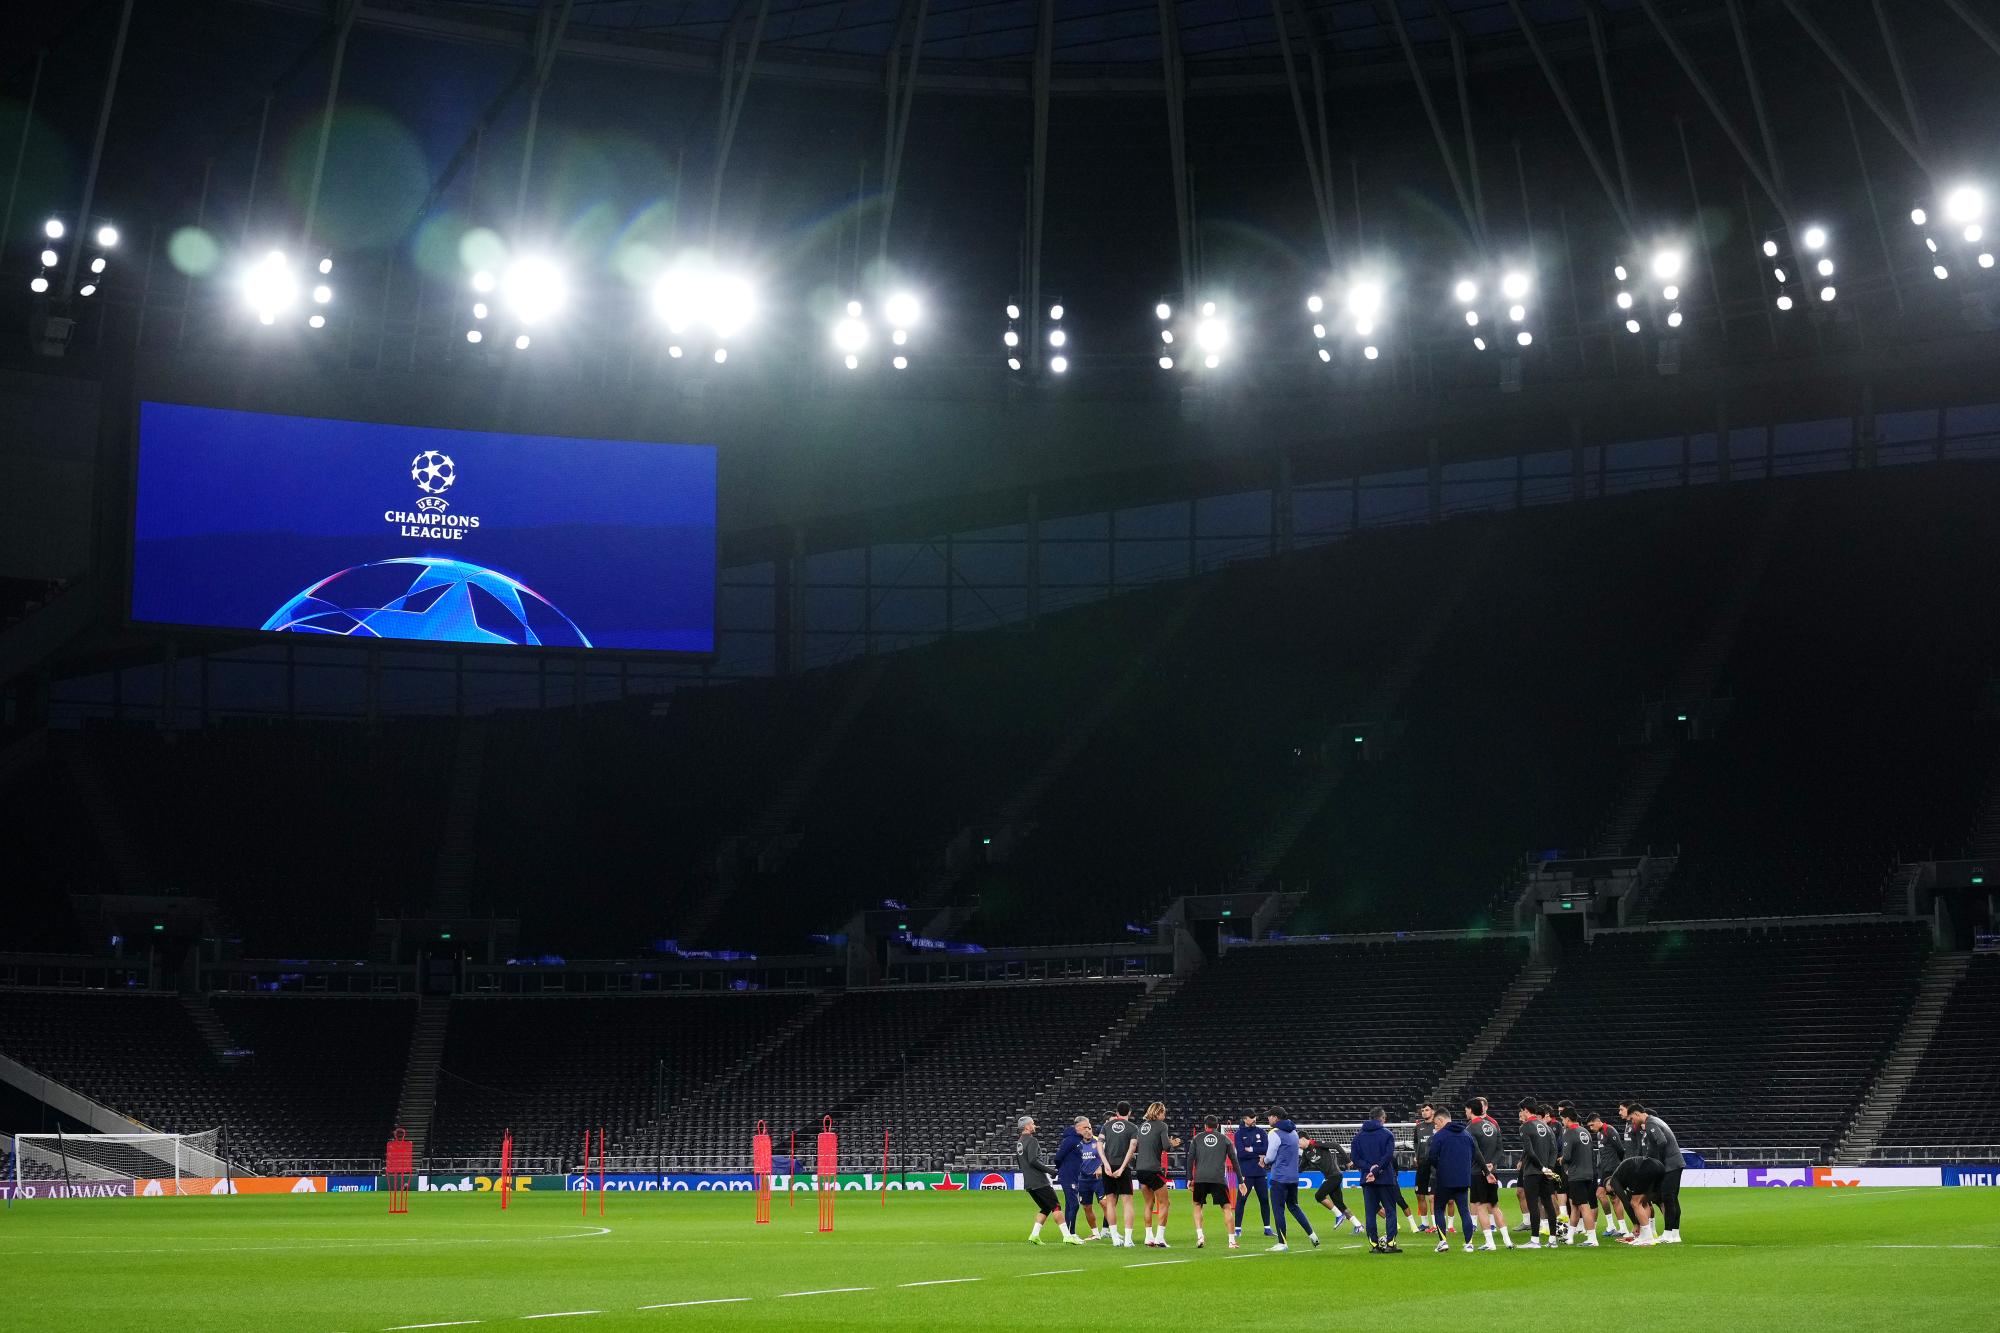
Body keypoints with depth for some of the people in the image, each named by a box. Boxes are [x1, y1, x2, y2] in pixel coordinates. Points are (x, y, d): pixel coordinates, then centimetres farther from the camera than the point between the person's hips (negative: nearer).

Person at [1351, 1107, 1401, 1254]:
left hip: (1367, 1181, 3)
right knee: (1390, 1210, 3)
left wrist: (1369, 1168, -8)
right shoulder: (1387, 1135, -2)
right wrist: (1375, 1171, -13)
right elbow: (1388, 1156, -12)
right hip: (1386, 1179, -3)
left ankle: (1374, 1244, 3)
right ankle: (1390, 1243, -4)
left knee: (1370, 1213, 6)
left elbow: (1356, 1159, 0)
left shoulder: (1358, 1137, 9)